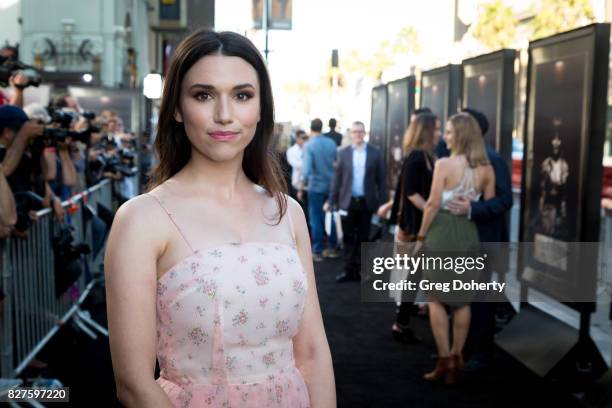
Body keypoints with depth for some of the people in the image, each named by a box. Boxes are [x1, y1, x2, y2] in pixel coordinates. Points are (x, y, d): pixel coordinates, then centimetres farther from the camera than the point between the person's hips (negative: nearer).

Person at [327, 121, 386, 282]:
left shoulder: (375, 153, 0)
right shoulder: (343, 153, 3)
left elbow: (380, 179, 1)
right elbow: (337, 178, 3)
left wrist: (382, 202, -4)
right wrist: (331, 200, 0)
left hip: (366, 202, -1)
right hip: (347, 202, 1)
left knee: (363, 238, 7)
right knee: (348, 238, 5)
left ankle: (359, 270, 16)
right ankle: (349, 270, 12)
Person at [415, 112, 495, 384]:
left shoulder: (444, 164, -12)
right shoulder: (486, 168, 3)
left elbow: (433, 204, -12)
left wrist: (421, 236, -4)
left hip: (442, 231, -5)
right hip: (469, 233, 5)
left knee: (436, 298, 6)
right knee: (462, 299, 13)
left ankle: (445, 359, 5)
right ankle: (457, 358, 19)